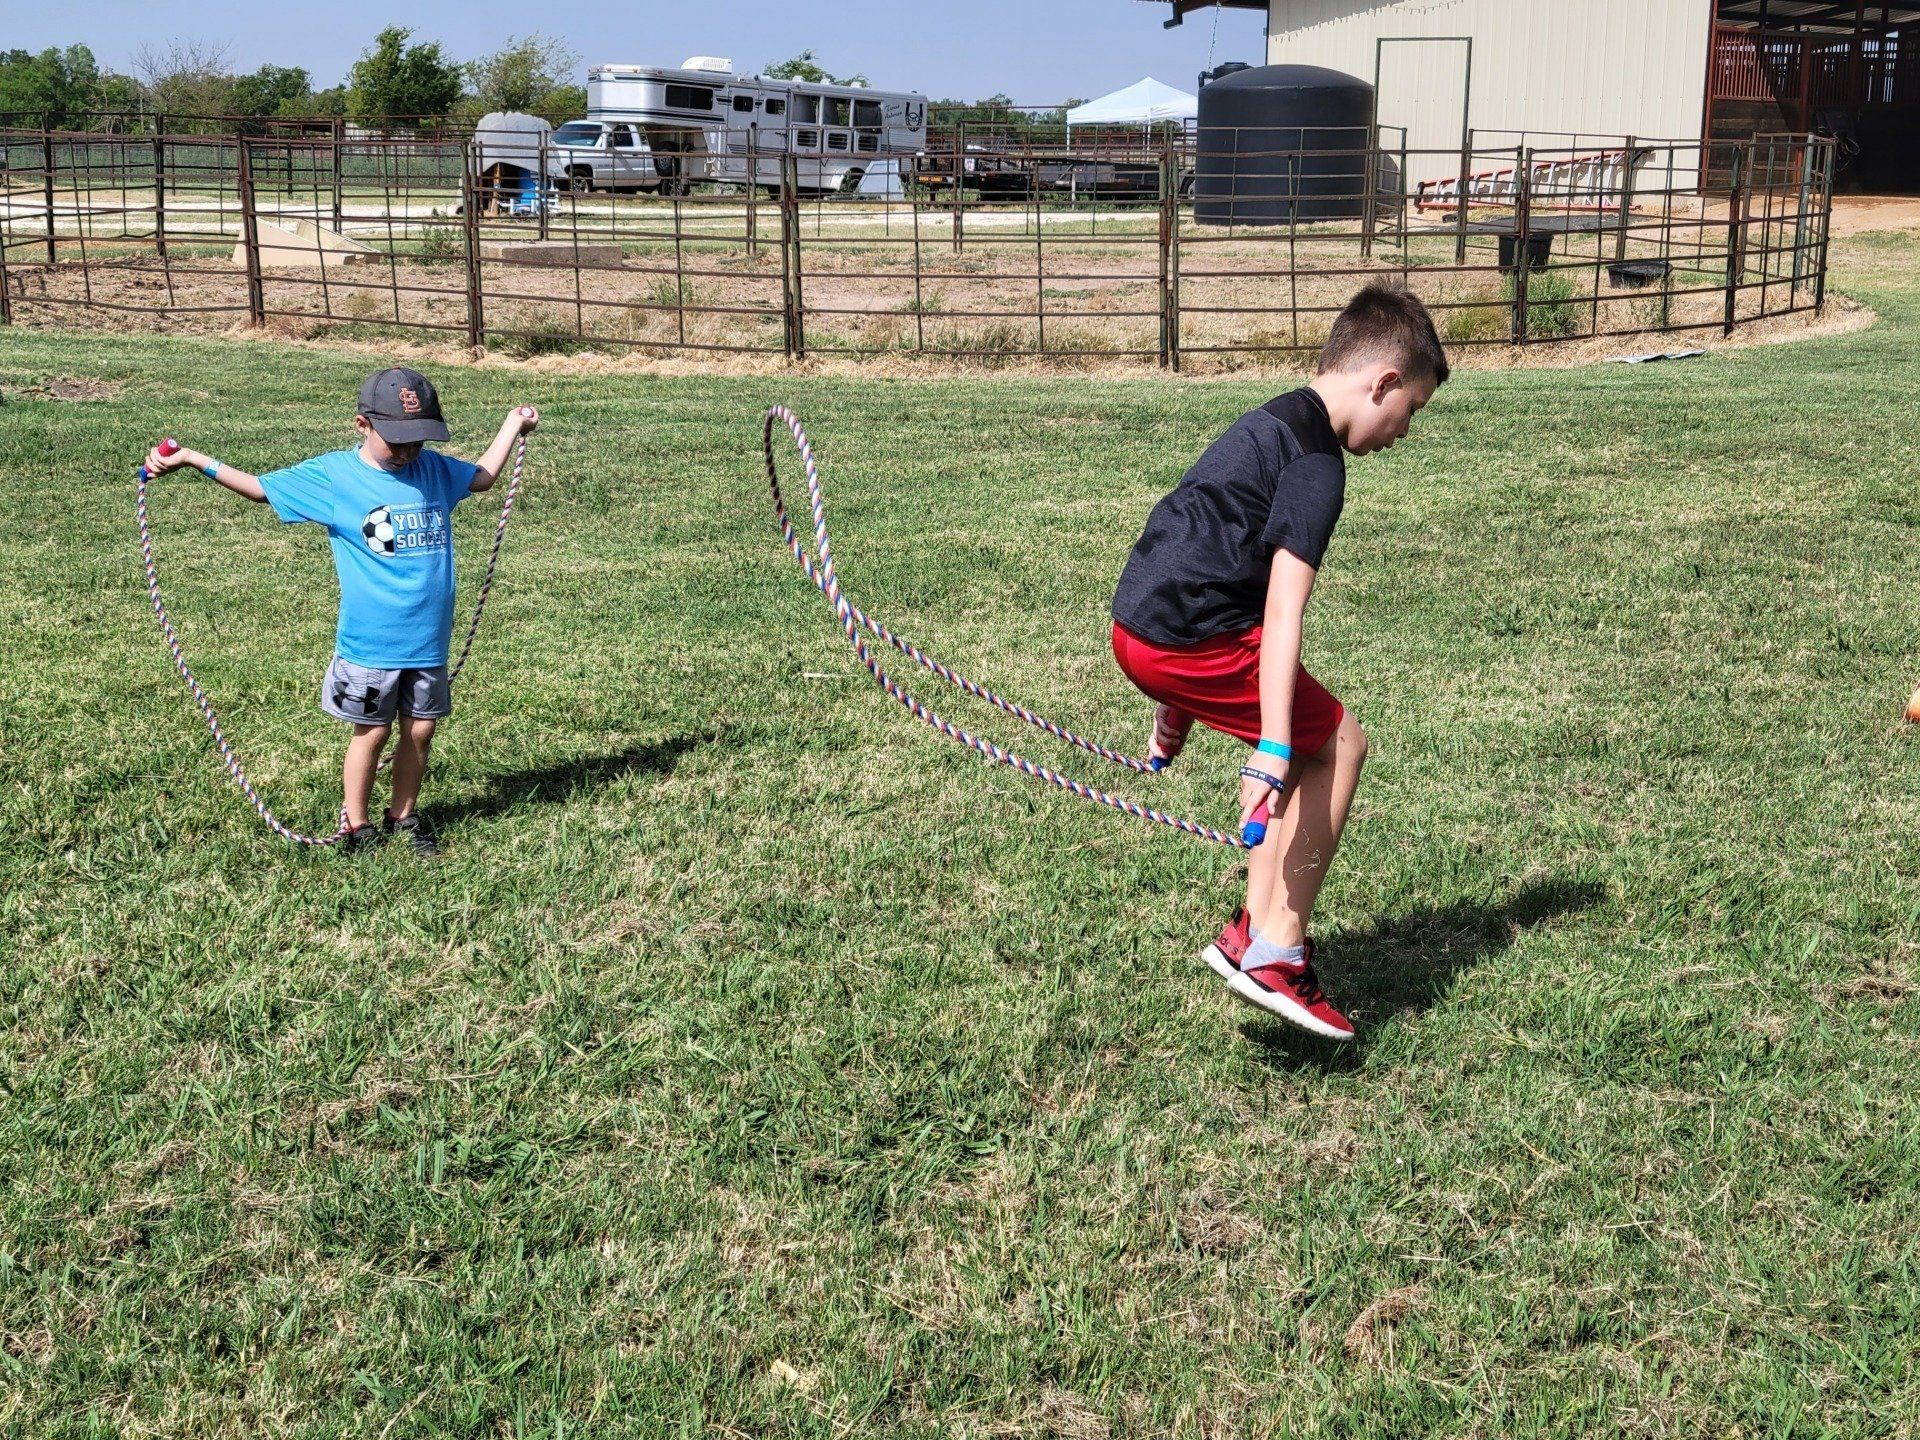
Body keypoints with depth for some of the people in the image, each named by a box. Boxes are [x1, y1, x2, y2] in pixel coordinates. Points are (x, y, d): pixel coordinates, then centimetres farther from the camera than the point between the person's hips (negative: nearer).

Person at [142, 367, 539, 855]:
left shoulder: (434, 468, 5)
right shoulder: (331, 475, -6)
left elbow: (482, 477, 25)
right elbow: (258, 486, 3)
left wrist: (514, 425, 29)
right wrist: (191, 459, -2)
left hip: (429, 641, 4)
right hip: (369, 644, -4)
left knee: (420, 729, 11)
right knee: (372, 732, 6)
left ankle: (404, 816, 29)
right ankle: (357, 826, 22)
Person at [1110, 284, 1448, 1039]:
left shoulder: (1275, 422, 21)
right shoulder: (1316, 461, -10)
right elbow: (1284, 611, -19)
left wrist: (1176, 708, 31)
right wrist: (1274, 749, -22)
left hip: (1141, 622, 10)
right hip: (1191, 635, -10)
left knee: (1303, 739, 25)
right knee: (1336, 744, 3)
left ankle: (1256, 927, 23)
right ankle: (1275, 955, 4)